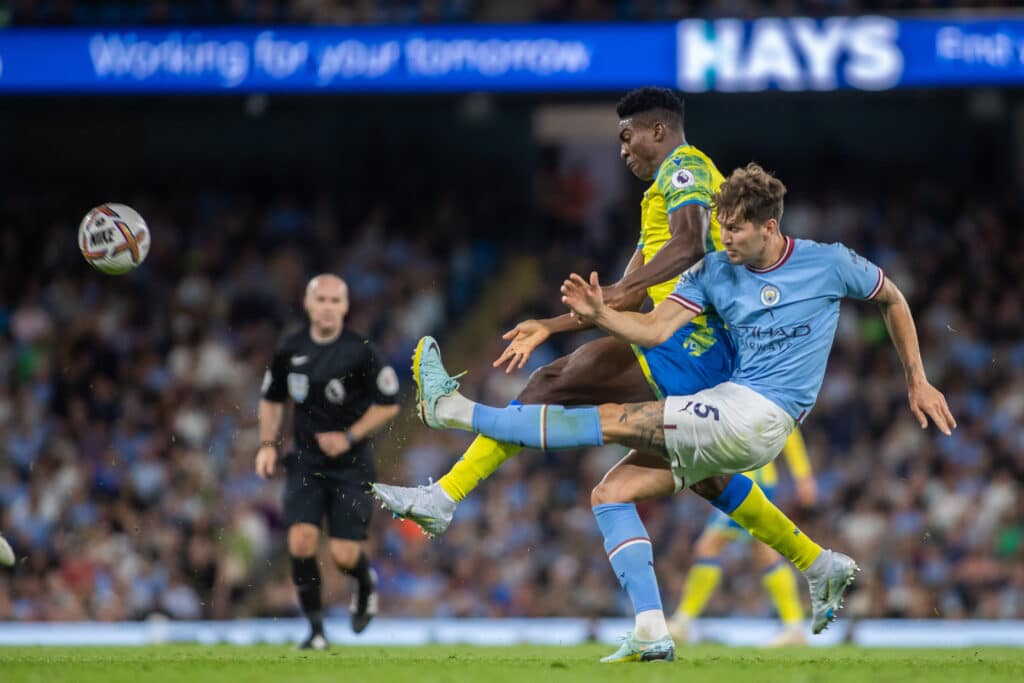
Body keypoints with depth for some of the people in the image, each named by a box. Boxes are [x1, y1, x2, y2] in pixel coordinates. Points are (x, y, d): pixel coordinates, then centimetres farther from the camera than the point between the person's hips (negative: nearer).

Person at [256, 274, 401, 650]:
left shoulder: (361, 352, -11)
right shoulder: (289, 349, 1)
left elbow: (388, 404, -5)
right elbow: (271, 399, 16)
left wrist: (350, 437, -14)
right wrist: (268, 444, 3)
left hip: (351, 465, -3)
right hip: (306, 461, 3)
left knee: (343, 556, -5)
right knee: (301, 542, -15)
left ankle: (367, 583, 33)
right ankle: (316, 630, -1)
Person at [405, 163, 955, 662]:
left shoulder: (829, 264, -2)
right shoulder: (714, 272, 8)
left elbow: (893, 301, 14)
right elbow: (657, 327, -3)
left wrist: (918, 383, 15)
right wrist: (599, 316, -22)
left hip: (758, 414, -7)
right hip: (731, 410, 7)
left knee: (613, 421, -12)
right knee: (611, 493, 4)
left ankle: (451, 409, -9)